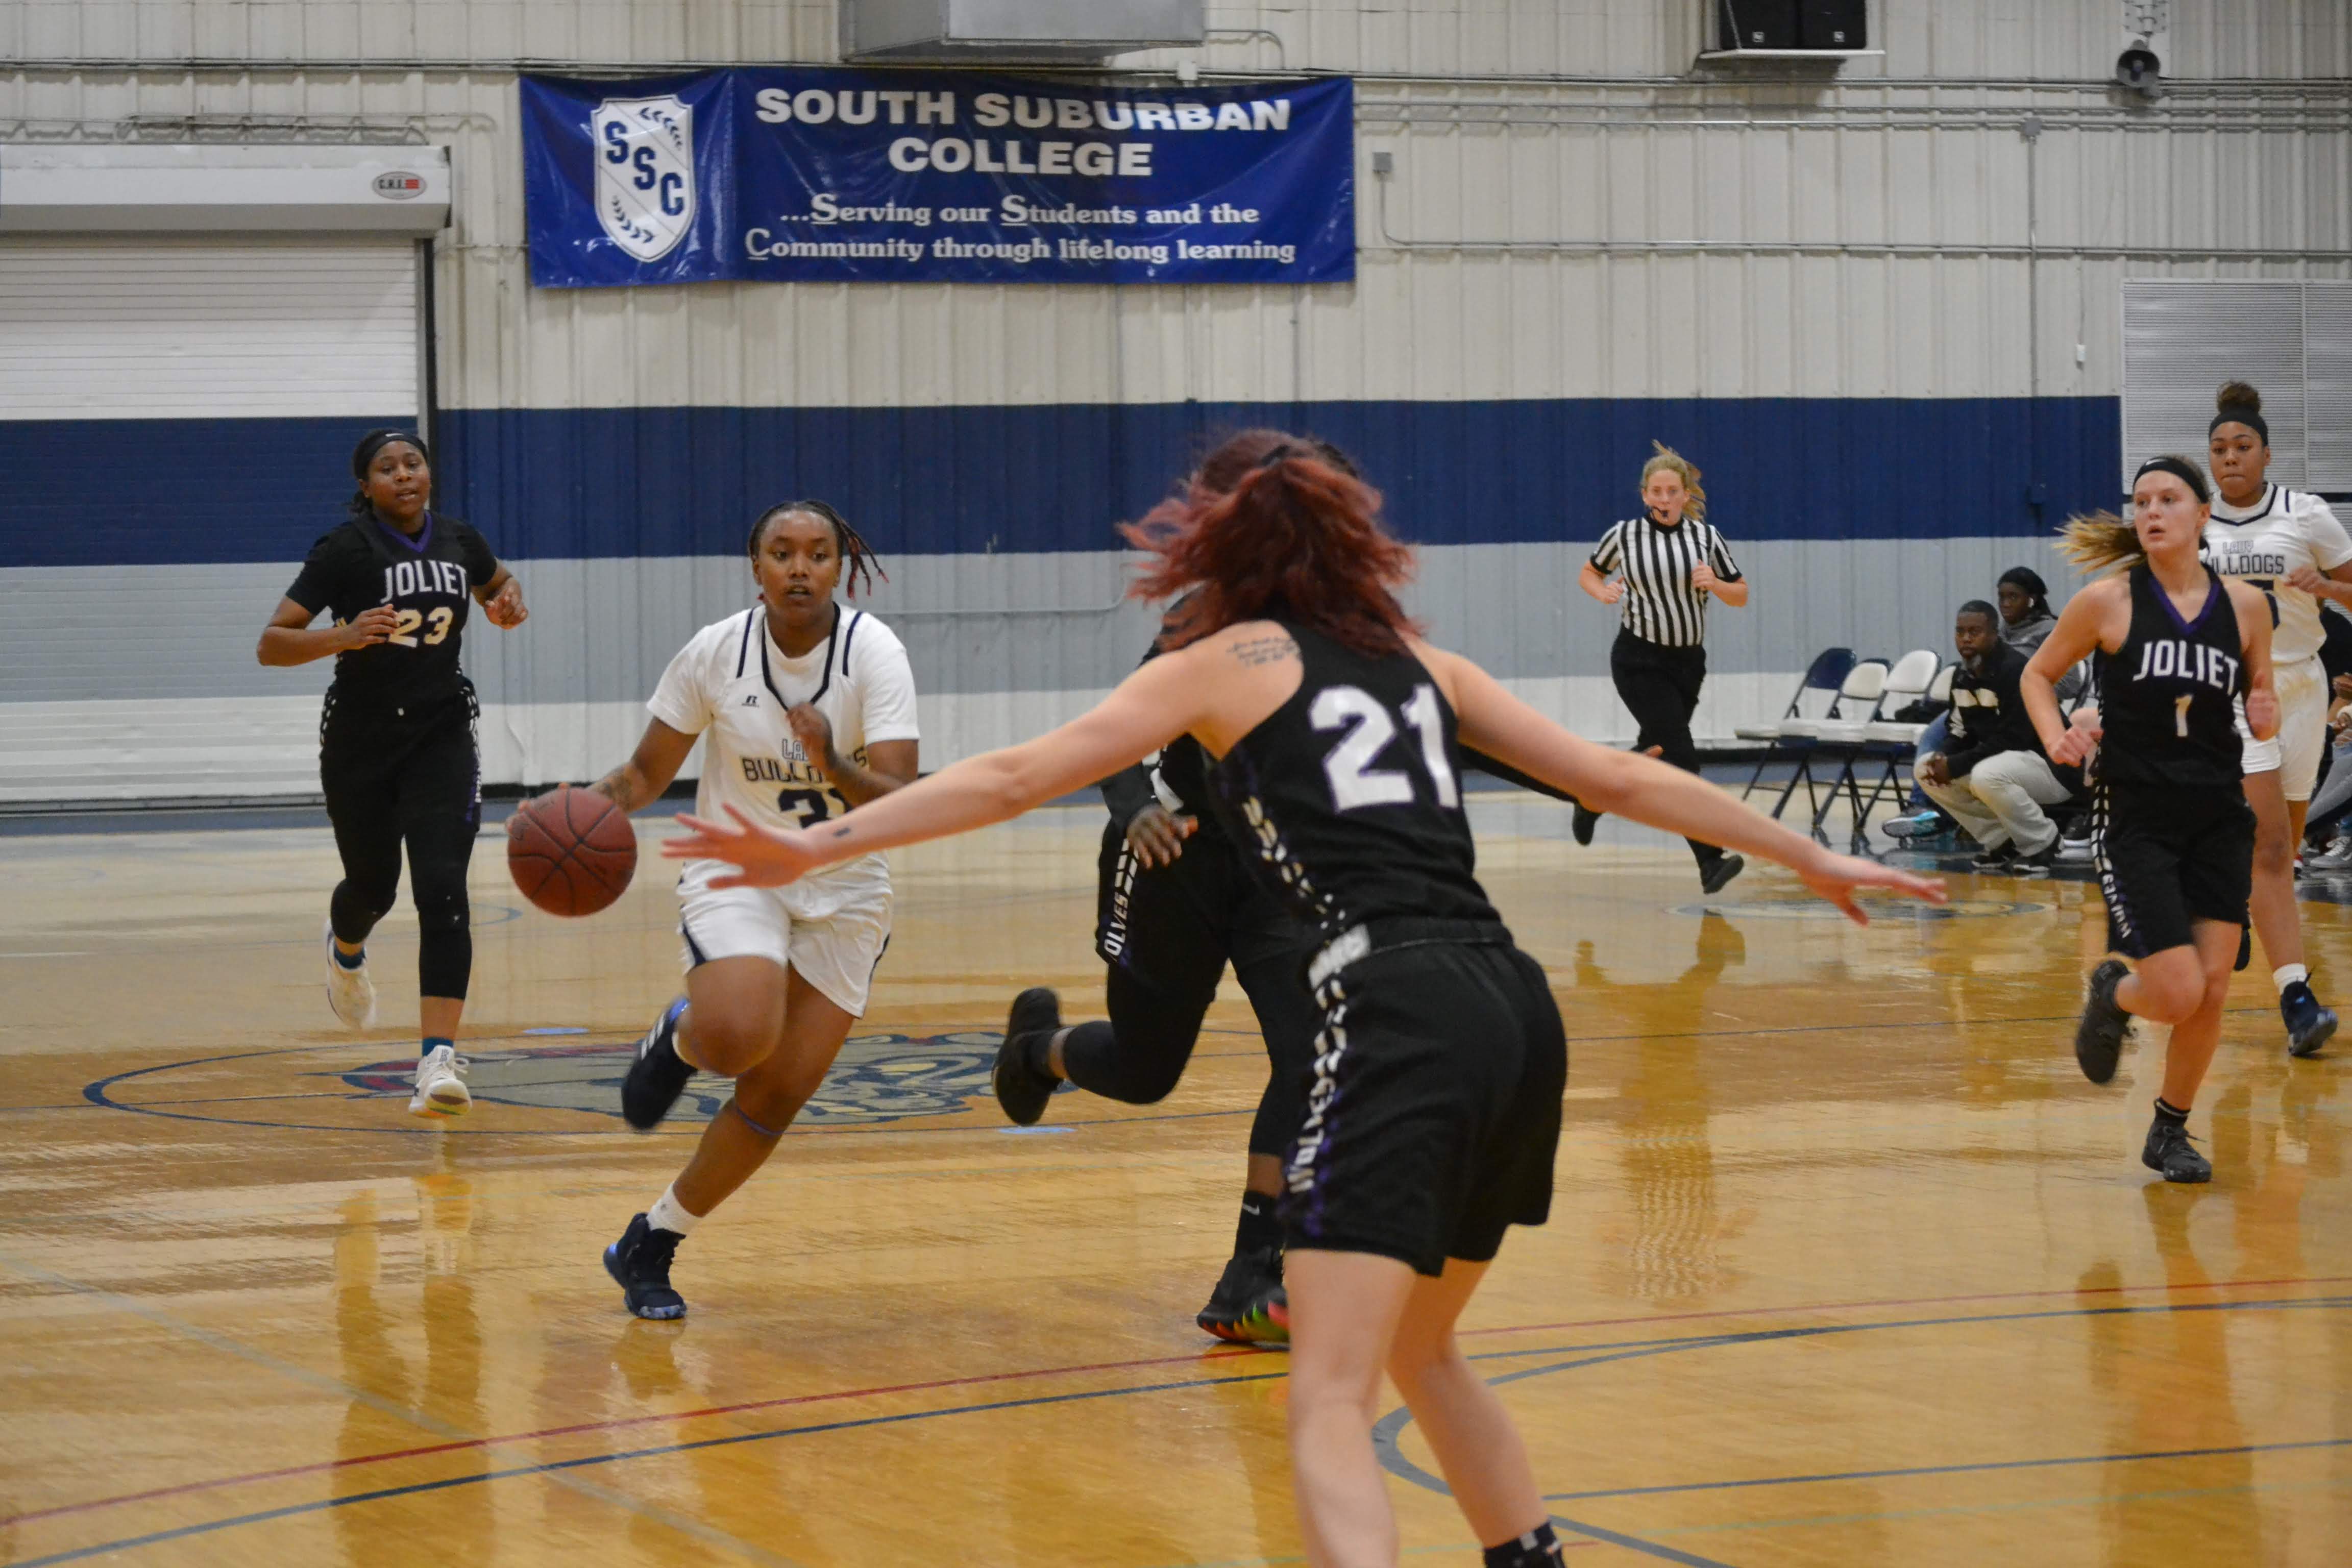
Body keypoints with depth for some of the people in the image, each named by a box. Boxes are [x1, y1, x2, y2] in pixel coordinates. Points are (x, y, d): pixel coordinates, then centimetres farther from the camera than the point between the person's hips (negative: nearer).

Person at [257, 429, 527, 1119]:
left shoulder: (459, 541, 0)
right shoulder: (345, 549, -13)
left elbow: (499, 582, 24)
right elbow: (270, 644, -17)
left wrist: (509, 603, 0)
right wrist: (344, 636, -34)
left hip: (441, 735, 1)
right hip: (361, 742, -1)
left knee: (442, 890, -16)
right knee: (373, 886, 16)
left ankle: (439, 1061, -22)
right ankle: (346, 949, 56)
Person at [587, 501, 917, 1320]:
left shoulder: (875, 653, -16)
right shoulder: (715, 652, -11)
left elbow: (901, 805, -23)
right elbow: (650, 770, 1)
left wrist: (832, 763, -42)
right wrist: (597, 802, -20)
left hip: (843, 891, 1)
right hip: (737, 873, -1)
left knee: (779, 1096, -1)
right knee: (739, 1036, -31)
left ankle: (649, 1247, 17)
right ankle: (677, 1038, 6)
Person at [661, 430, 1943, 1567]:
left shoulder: (1227, 664, 10)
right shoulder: (1419, 663, 23)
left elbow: (1014, 779, 4)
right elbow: (1619, 780, 24)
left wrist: (821, 844, 6)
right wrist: (1806, 856, 34)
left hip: (1397, 1017, -6)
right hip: (1518, 1012, 6)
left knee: (1330, 1403, -12)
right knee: (1419, 1347, 29)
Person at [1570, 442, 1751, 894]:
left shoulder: (1705, 536, -1)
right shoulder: (1624, 535, -5)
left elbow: (1741, 596, 4)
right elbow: (1589, 573, 12)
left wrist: (1713, 583, -17)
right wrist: (1603, 591, -10)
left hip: (1687, 661, 4)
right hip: (1640, 661, -4)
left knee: (1655, 753, 18)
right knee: (1682, 757, -17)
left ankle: (1591, 800, 47)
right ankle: (1710, 862, -22)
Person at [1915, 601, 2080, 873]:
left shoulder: (2016, 670, -21)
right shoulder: (1963, 677, 5)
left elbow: (2012, 740, -25)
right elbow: (1964, 735, 11)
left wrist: (1955, 766, -24)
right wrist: (1944, 759, -13)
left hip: (2054, 766, -9)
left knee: (1987, 776, -37)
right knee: (1925, 769, -1)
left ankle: (2042, 842, -11)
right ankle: (2003, 841, 5)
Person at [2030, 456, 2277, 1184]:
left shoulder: (2244, 606, 1)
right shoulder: (2109, 601, -6)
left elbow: (2261, 697, 15)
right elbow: (2038, 673, 6)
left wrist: (2266, 717, -8)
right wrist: (2057, 740, -10)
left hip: (2219, 820, 3)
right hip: (2136, 817, -3)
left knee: (2212, 991, 0)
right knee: (2178, 994, -11)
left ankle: (2171, 1131, 22)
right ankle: (2112, 992, 25)